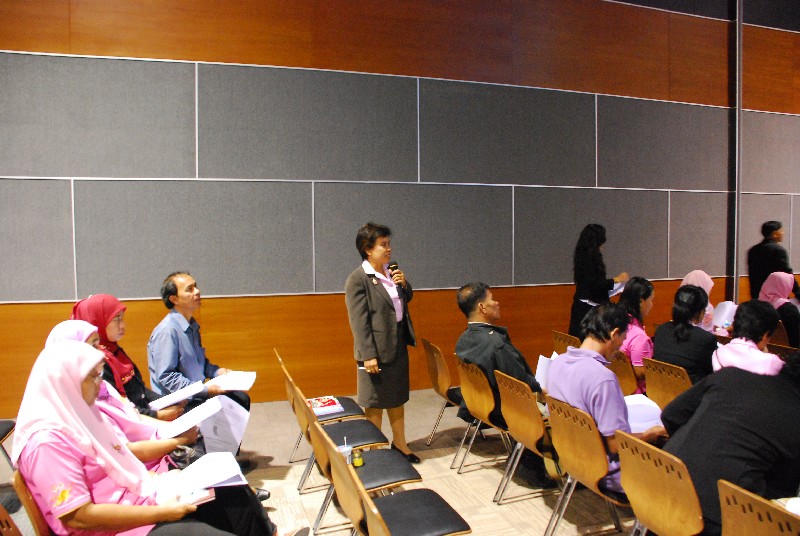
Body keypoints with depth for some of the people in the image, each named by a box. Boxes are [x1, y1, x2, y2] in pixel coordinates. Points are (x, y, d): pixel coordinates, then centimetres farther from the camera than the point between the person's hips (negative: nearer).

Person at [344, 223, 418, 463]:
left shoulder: (392, 270, 5)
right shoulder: (357, 279, -16)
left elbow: (407, 299, 17)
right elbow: (359, 321, -17)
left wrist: (404, 284, -4)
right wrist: (368, 355, -19)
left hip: (399, 344, 7)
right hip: (377, 349, -7)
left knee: (397, 398, 20)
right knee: (375, 403, 8)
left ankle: (399, 442, 36)